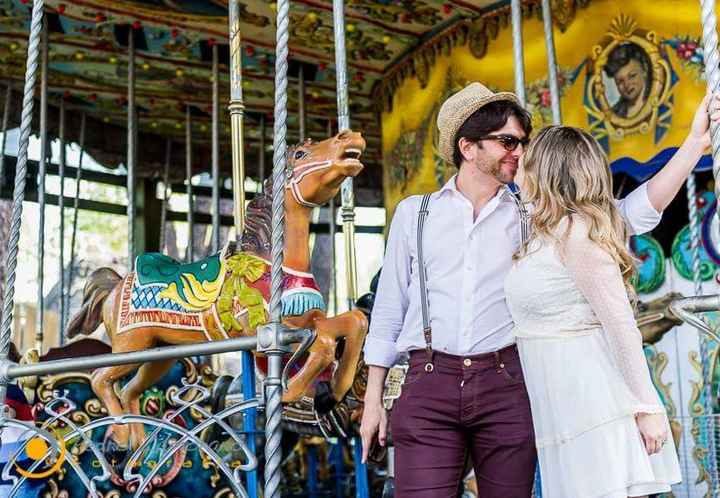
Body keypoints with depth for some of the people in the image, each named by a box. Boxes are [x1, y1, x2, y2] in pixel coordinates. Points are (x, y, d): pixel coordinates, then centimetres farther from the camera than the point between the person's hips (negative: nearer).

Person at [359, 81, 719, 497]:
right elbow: (388, 309, 12)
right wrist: (373, 401, 9)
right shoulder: (414, 213, 11)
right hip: (429, 385, -1)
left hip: (507, 385, 1)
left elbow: (633, 214, 4)